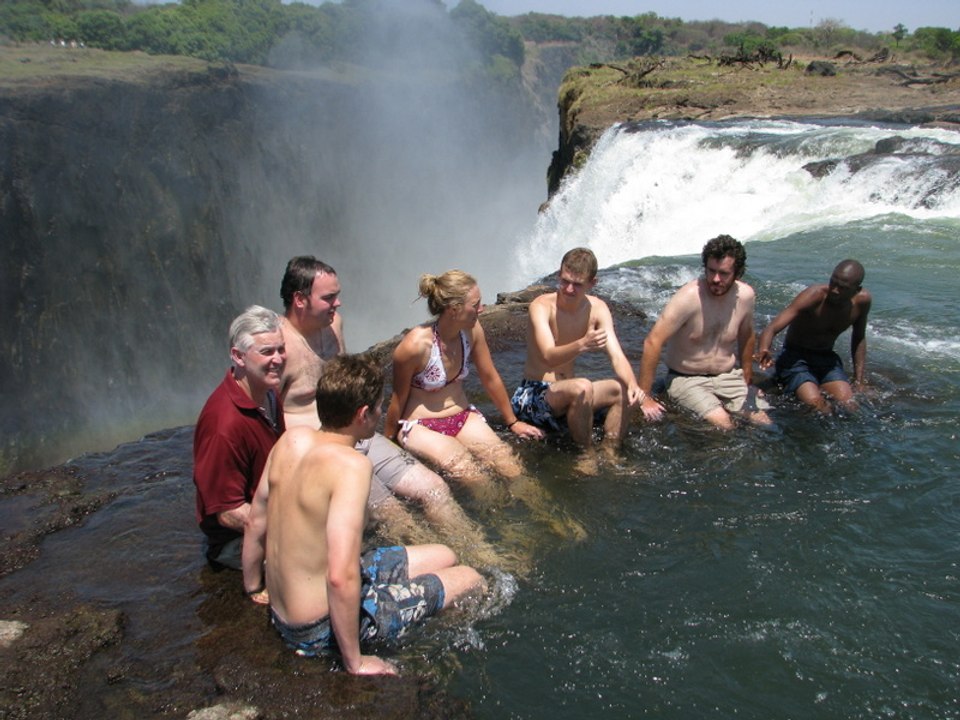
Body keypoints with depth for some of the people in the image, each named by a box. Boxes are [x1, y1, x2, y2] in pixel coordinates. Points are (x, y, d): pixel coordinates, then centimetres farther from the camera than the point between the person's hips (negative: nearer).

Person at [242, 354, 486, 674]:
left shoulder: (292, 439, -4)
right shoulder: (351, 465, -28)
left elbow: (255, 524, 7)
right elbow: (341, 577, -33)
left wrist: (254, 591, 21)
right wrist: (354, 662, -21)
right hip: (319, 631, -8)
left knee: (443, 557, 17)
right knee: (469, 579, 6)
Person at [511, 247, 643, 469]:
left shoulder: (597, 308, -2)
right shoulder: (541, 306, -18)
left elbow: (616, 355, -12)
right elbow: (549, 357, -32)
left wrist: (633, 385, -32)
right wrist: (582, 345, -52)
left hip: (567, 392, 6)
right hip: (533, 393, -6)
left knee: (624, 389, -13)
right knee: (582, 387, -33)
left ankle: (609, 455, -5)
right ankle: (586, 456, -15)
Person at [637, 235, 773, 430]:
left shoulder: (745, 295, -5)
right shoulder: (688, 297, -22)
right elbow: (652, 342, -24)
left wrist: (747, 380, 24)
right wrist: (645, 396, -25)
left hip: (728, 376, 5)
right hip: (686, 379, -5)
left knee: (764, 423, -10)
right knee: (722, 424, -27)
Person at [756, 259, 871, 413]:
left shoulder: (862, 300, -9)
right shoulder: (814, 295, -25)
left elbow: (859, 339, 10)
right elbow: (772, 328, -37)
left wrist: (859, 382, 6)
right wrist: (764, 350, -60)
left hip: (827, 359, 5)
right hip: (795, 358, -5)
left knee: (850, 406, -17)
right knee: (815, 403, -30)